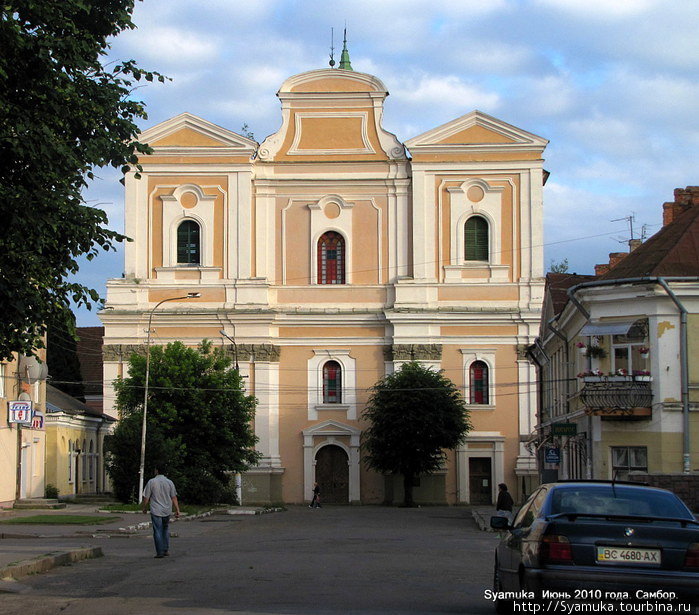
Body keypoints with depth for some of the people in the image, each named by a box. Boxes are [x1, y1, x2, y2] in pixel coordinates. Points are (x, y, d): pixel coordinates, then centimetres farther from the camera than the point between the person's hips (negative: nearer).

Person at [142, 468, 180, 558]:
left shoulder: (151, 482, -7)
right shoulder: (169, 482, 1)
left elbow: (146, 498, -4)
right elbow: (174, 498, 2)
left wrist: (143, 508, 11)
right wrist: (177, 510, 6)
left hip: (156, 511, -3)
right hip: (167, 511, 3)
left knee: (158, 531, 0)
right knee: (166, 530, 19)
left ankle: (160, 552, -1)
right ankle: (166, 550, 18)